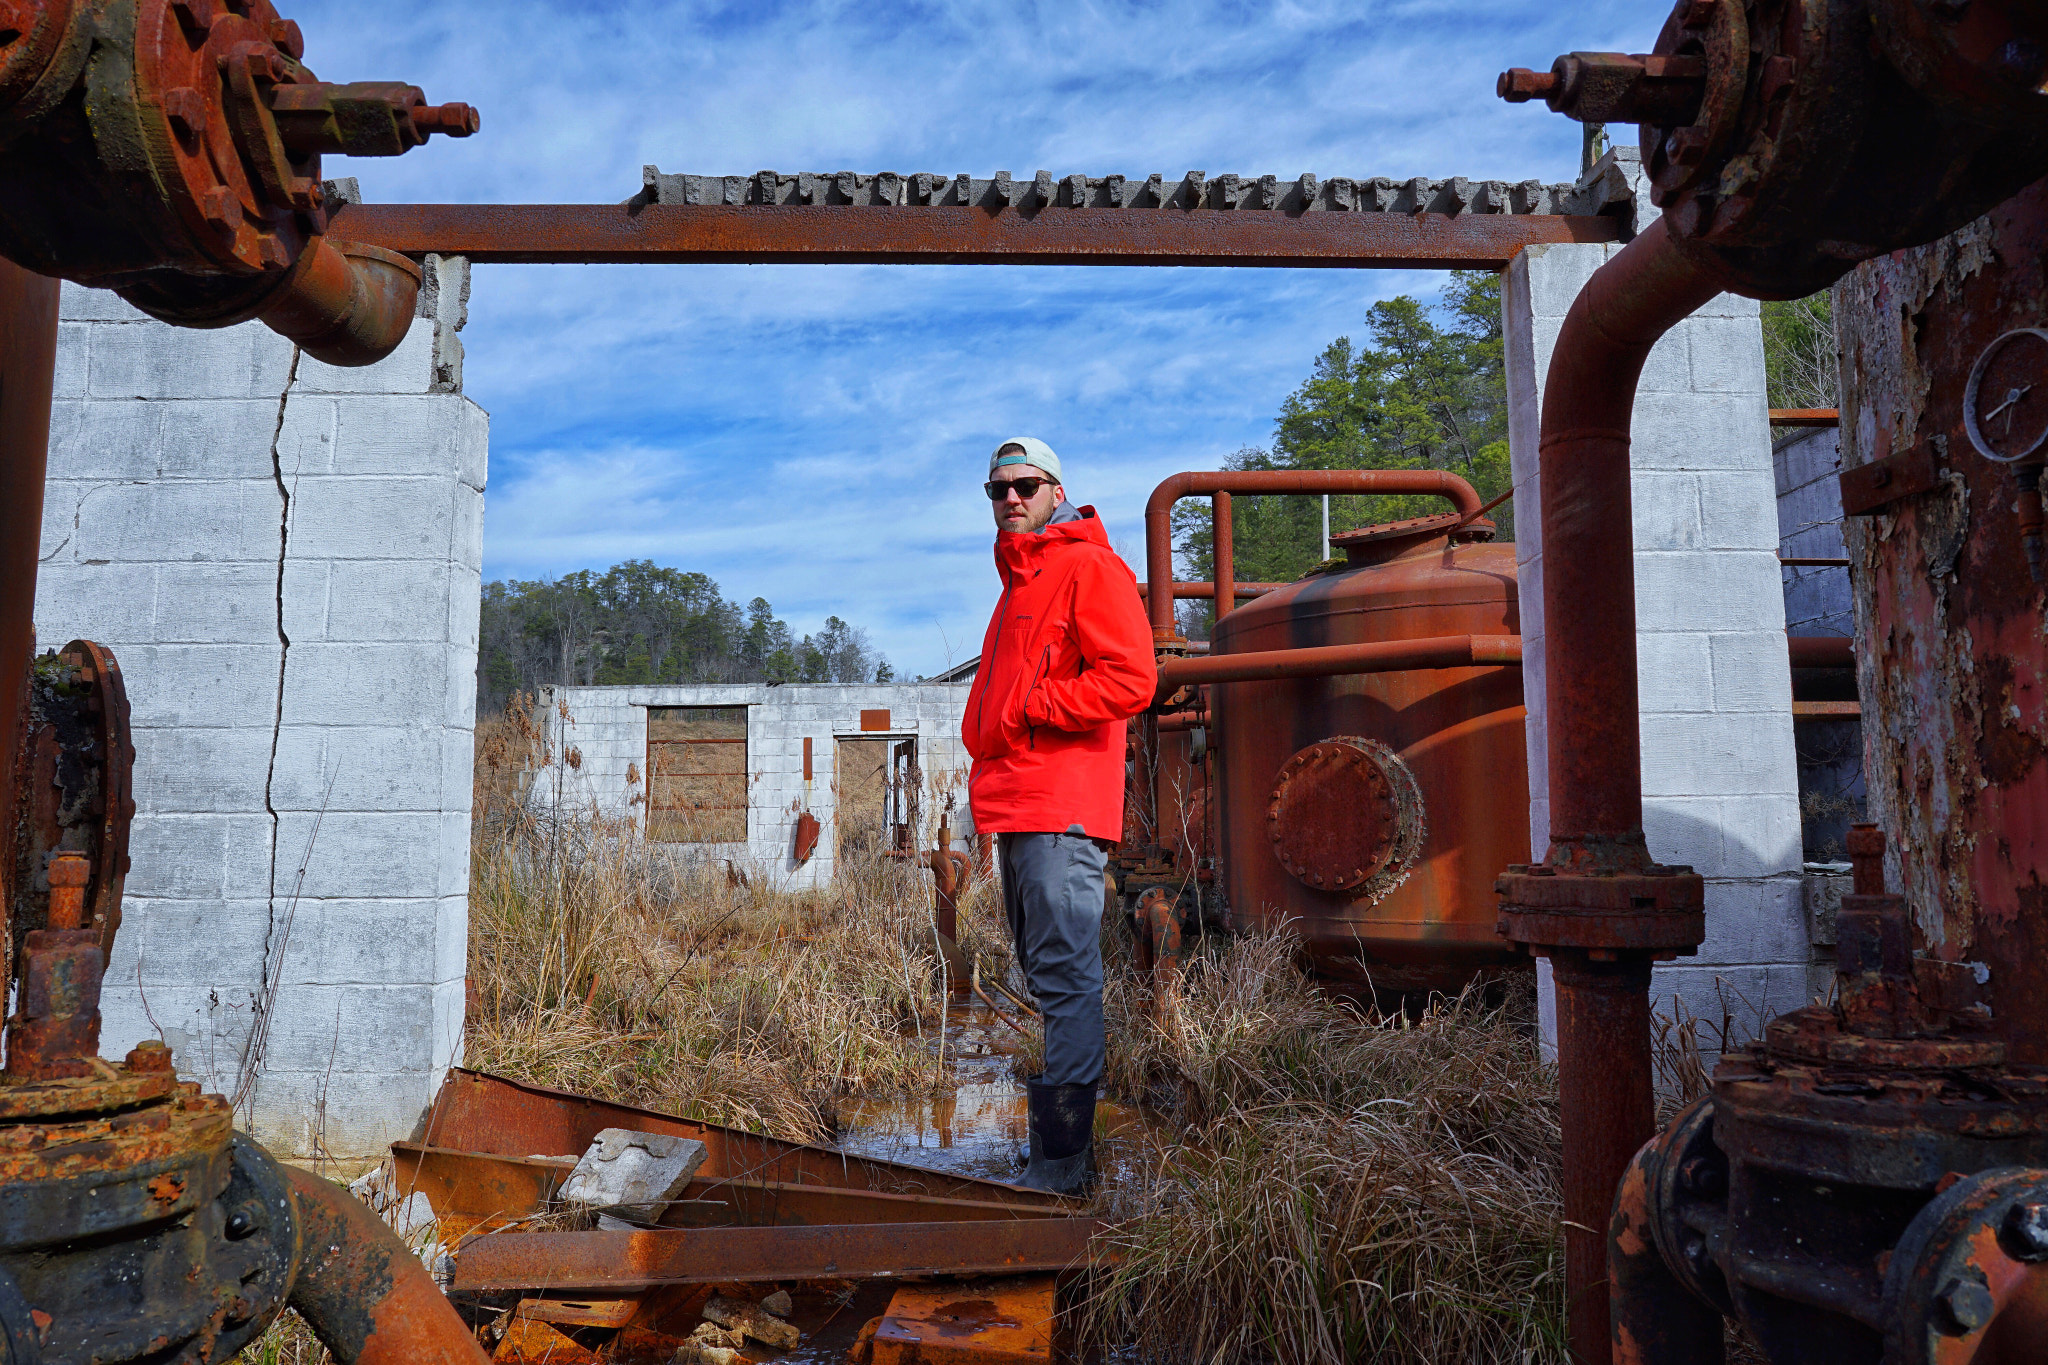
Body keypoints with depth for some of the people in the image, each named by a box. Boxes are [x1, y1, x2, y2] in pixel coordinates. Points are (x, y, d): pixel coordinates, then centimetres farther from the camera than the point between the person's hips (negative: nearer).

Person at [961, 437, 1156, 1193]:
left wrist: (1026, 710, -13)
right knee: (1047, 975, 14)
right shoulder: (1019, 580, 24)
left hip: (1061, 812, -10)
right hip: (1017, 808, 10)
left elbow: (1130, 680, -16)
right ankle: (1058, 1136, 24)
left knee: (1065, 976, -9)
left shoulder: (1089, 567, -4)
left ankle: (1063, 1157, -4)